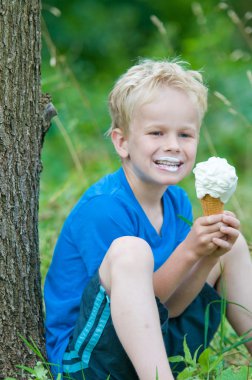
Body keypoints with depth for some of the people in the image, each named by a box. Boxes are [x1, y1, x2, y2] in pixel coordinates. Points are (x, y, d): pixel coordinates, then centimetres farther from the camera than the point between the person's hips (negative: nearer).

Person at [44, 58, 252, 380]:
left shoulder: (177, 202, 5)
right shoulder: (103, 208, -18)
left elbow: (169, 308, 1)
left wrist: (211, 256, -16)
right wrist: (189, 251, -27)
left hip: (157, 354, 8)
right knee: (129, 249, -32)